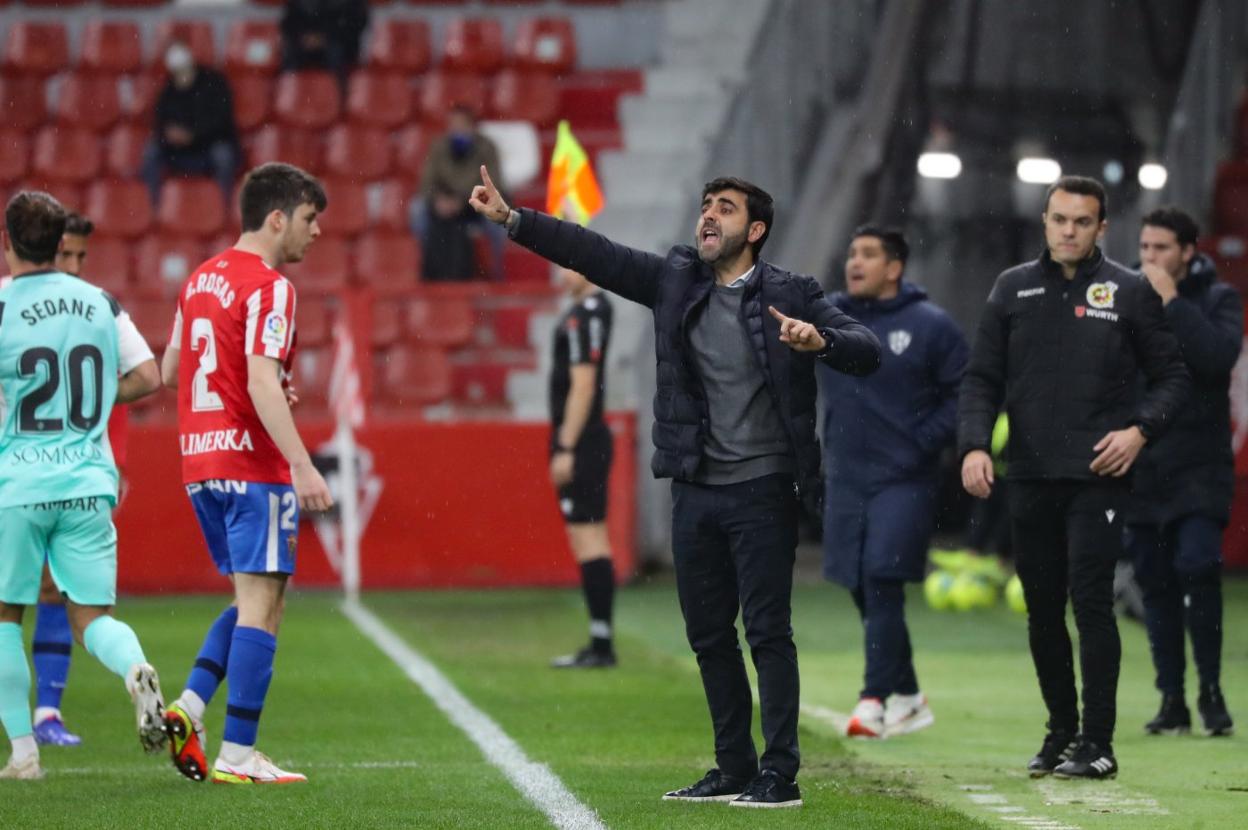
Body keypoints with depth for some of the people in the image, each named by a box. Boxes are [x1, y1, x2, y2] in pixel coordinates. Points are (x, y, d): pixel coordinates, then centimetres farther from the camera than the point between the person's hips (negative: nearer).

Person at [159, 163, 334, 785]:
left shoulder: (201, 278, 14)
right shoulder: (267, 287, -12)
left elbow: (168, 372, 20)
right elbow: (262, 384, -22)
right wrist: (302, 465, -27)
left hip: (199, 461, 8)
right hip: (253, 461, -8)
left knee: (256, 598, 18)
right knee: (261, 602, -4)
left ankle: (188, 708, 2)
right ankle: (237, 754, -6)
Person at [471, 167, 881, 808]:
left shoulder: (790, 296, -4)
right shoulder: (675, 279, 8)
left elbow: (867, 352, -10)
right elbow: (593, 253, 4)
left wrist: (820, 341, -31)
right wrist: (511, 219, -5)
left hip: (762, 490, -5)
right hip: (695, 490, 6)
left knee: (767, 632, -7)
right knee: (708, 635, 10)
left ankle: (780, 775, -4)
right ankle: (734, 768, 19)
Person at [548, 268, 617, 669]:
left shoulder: (584, 315, -15)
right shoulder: (596, 306, 15)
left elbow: (583, 385, -19)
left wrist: (566, 448, -20)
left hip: (580, 443, -10)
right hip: (587, 442, 10)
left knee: (588, 538, -10)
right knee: (591, 540, 11)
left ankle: (601, 644, -11)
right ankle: (600, 643, 14)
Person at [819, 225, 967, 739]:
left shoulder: (929, 326, -4)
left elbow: (965, 394, -2)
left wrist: (925, 440, -10)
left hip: (905, 480, -5)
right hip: (846, 479, 5)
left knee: (882, 582, -14)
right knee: (864, 590, 8)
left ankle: (876, 698, -11)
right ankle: (907, 697, 20)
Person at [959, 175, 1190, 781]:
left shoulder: (1129, 292, 2)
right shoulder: (1013, 289, 9)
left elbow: (1173, 377, 6)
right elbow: (981, 379, 10)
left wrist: (1140, 429, -11)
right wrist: (974, 445, -6)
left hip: (1098, 477, -3)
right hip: (1030, 479, 3)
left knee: (1091, 604, -9)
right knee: (1042, 610, 9)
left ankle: (1098, 743, -5)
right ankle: (1061, 731, 22)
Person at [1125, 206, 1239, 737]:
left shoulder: (1217, 300, 1)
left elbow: (1219, 356, -18)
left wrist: (1171, 302, -16)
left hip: (1199, 469, -4)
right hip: (1141, 469, 4)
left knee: (1197, 566, -17)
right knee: (1155, 583, 5)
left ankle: (1211, 689, -4)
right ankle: (1172, 699, 12)